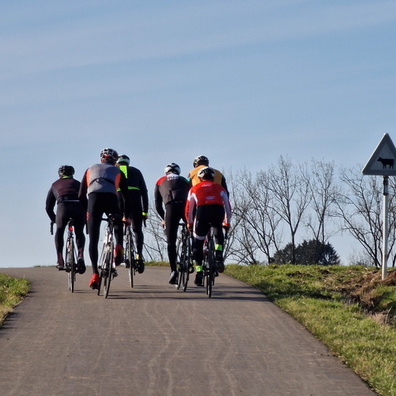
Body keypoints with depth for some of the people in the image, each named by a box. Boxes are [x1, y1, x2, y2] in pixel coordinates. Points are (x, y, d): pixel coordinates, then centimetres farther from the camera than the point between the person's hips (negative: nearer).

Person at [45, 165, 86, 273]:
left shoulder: (55, 185, 33)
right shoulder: (77, 183, 36)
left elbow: (48, 207, 34)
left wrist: (54, 220, 47)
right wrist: (86, 218, 45)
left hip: (63, 206, -1)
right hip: (79, 207, 1)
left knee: (59, 232, 23)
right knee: (79, 233, 24)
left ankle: (60, 261, 14)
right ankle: (80, 255, 0)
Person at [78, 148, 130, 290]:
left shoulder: (90, 169, 32)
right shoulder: (117, 171, 30)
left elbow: (81, 195, 26)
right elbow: (125, 194, 26)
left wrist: (85, 212, 33)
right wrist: (127, 214, 33)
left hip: (93, 198, 0)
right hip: (111, 198, 0)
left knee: (93, 239, 3)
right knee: (118, 224, 32)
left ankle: (95, 274, -8)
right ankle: (119, 247, 5)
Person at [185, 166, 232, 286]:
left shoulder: (194, 189, 28)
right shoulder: (219, 188, 29)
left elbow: (189, 209, 30)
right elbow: (228, 207, 30)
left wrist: (190, 224, 44)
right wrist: (227, 223, 42)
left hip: (202, 211, -1)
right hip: (218, 211, 1)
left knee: (198, 243, 14)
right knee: (218, 234, 33)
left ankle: (199, 273, 6)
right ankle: (219, 256, 9)